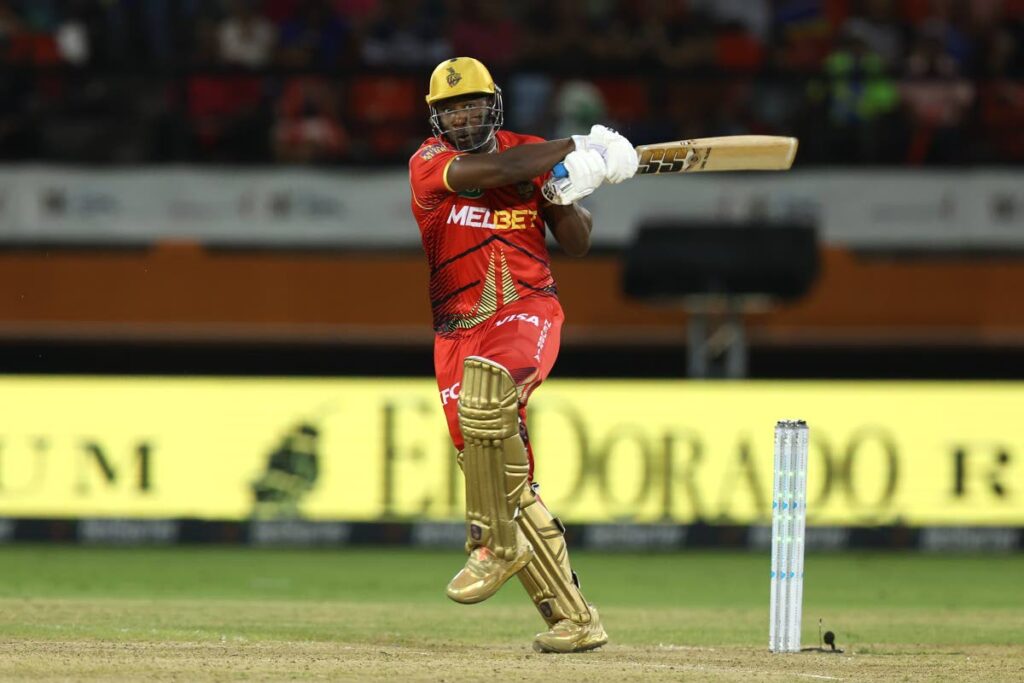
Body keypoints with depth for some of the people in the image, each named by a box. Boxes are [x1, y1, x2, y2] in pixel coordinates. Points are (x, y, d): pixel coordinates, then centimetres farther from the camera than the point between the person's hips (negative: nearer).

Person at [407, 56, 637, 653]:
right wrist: (578, 149, -14)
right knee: (502, 479, -3)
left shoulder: (536, 157, 7)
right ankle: (574, 619, 2)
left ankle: (496, 542, -21)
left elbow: (578, 245, 10)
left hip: (528, 310, -2)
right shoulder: (429, 162, 0)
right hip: (457, 330, 2)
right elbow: (489, 170, -19)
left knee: (485, 394, -36)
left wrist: (567, 196, -11)